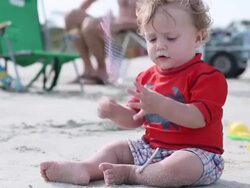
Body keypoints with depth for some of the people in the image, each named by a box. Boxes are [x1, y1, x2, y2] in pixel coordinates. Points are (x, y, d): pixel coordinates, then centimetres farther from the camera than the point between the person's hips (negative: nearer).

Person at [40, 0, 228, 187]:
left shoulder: (208, 76, -14)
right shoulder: (147, 77, 11)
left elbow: (199, 118, -27)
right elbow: (135, 118, 15)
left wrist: (159, 105, -39)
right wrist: (115, 111, -8)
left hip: (196, 152, -7)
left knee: (183, 165, -37)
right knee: (117, 148, 7)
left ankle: (129, 173, -22)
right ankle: (84, 168, -17)